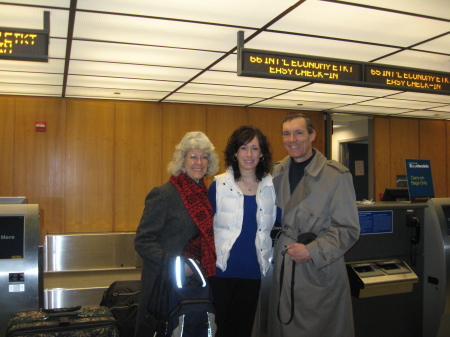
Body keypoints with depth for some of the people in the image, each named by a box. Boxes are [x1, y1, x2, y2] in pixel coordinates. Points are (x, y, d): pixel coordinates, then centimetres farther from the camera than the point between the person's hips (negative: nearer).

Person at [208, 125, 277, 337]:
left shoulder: (271, 186, 3)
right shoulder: (219, 184, -5)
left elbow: (276, 226, 12)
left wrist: (270, 256, 6)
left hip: (253, 271, 2)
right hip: (221, 269, -2)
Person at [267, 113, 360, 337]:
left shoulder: (336, 176, -10)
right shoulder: (276, 173, 7)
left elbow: (348, 230, -11)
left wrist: (312, 252, -19)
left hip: (320, 273, -4)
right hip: (282, 271, 5)